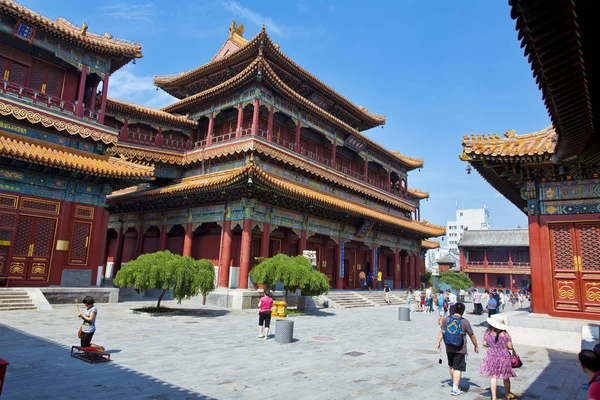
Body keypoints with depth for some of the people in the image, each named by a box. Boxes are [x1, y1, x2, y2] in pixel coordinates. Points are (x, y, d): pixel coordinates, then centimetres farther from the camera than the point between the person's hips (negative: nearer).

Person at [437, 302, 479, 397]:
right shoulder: (464, 321, -12)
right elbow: (472, 336, -2)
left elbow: (441, 332, 1)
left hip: (449, 348, 4)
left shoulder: (446, 319, -3)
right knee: (458, 368, 2)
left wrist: (438, 342, 10)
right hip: (460, 349, -4)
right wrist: (476, 346, 12)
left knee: (451, 366, 21)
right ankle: (455, 389, 2)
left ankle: (455, 384, 37)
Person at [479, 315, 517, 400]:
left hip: (491, 356, 0)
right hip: (504, 357, 0)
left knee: (493, 377, 8)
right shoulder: (505, 334, -14)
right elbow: (510, 347, -11)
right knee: (506, 377, 19)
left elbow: (484, 344, -2)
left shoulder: (488, 333, -10)